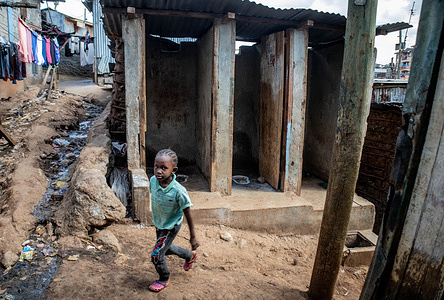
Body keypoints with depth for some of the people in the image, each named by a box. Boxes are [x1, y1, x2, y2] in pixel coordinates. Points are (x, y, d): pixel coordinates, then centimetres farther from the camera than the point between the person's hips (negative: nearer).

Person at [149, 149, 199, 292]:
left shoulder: (179, 191, -36)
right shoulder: (153, 180, -19)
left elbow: (187, 214, -23)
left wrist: (193, 237, -15)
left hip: (171, 226, -6)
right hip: (158, 224, 7)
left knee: (156, 255, -1)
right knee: (166, 248, 26)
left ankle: (164, 279, 31)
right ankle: (190, 256, 54)